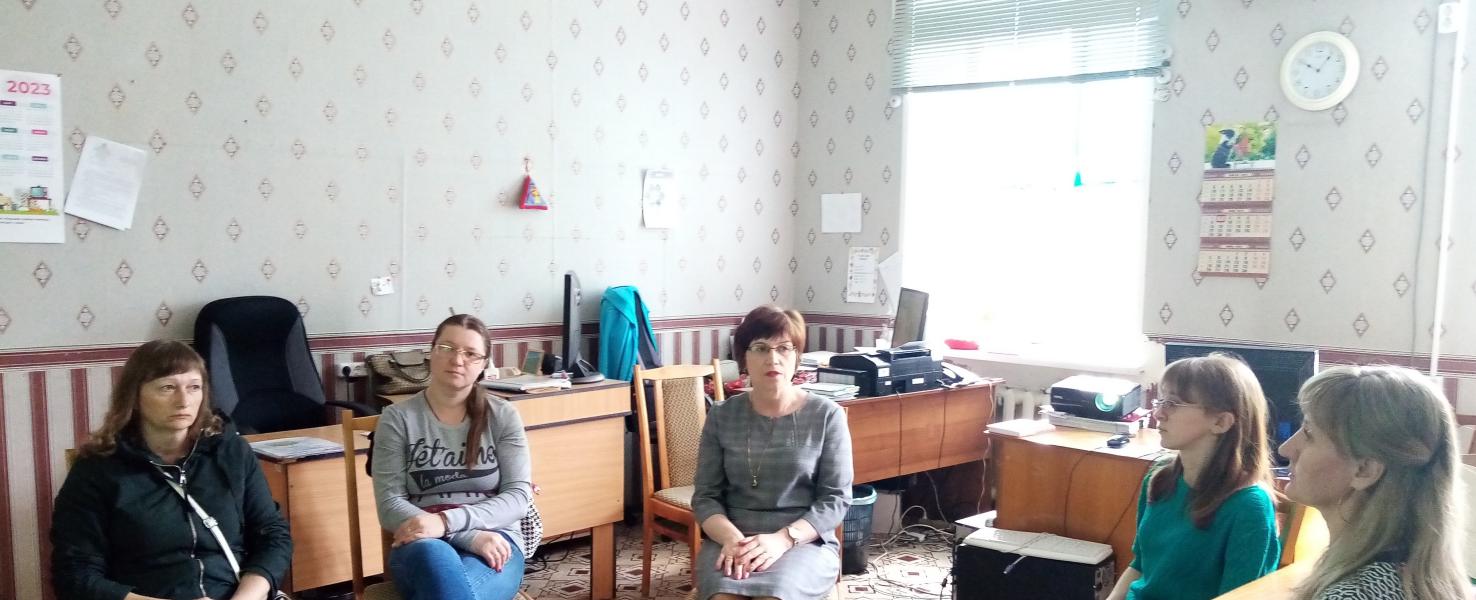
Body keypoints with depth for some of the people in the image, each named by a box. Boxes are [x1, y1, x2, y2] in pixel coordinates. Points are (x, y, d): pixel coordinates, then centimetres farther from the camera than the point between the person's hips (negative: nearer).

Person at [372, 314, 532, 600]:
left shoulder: (503, 416, 7)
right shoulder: (397, 419, 4)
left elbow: (518, 496, -1)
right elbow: (390, 506, -4)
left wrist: (447, 520, -19)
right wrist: (472, 536, -18)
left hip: (494, 540, 0)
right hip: (421, 546, 0)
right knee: (434, 555, -39)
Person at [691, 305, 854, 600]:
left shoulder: (827, 415, 1)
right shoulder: (721, 417, 7)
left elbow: (836, 498, -2)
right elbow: (705, 496, 5)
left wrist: (783, 538, -17)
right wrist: (731, 538, -15)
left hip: (804, 542, -1)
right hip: (732, 539, 1)